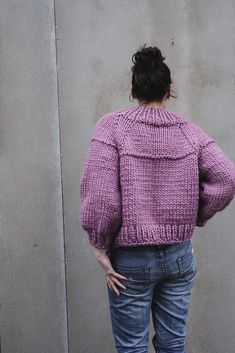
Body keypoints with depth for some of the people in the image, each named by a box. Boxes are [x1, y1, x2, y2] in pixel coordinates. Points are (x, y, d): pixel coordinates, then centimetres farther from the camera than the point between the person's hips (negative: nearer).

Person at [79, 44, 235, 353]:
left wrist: (100, 246, -6)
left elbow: (99, 195, -17)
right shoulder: (188, 130, -2)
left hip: (130, 259, -3)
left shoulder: (113, 125, -10)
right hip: (179, 255, 3)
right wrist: (196, 218, 5)